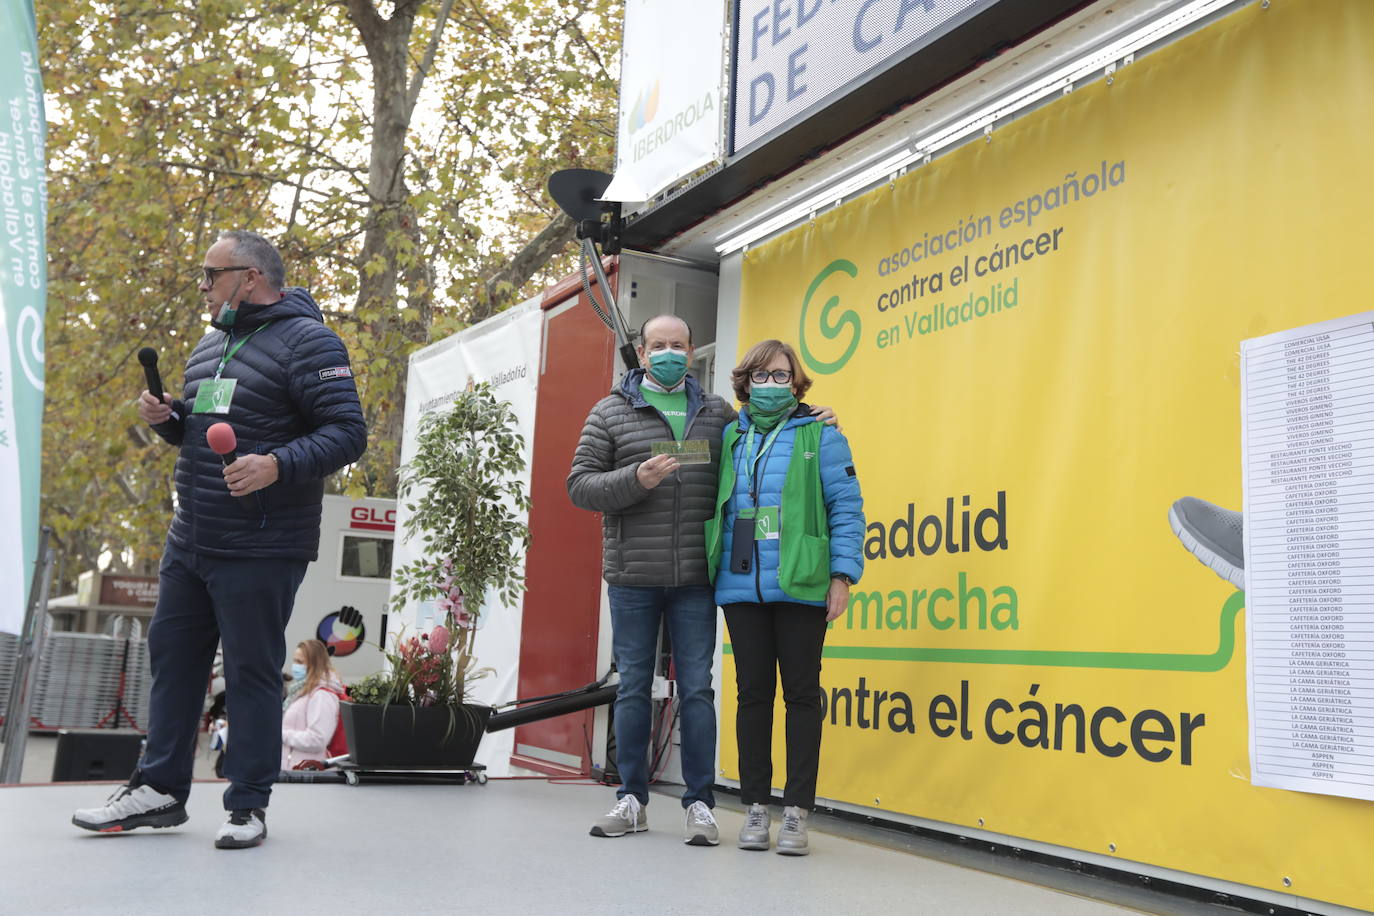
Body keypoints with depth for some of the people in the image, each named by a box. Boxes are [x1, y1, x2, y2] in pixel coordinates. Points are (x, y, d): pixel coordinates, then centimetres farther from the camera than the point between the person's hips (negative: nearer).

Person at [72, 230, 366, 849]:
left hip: (259, 552, -8)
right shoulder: (211, 344, 18)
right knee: (172, 657, 13)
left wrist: (279, 464, -29)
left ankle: (247, 807, 12)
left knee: (252, 675, 0)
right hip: (188, 541, 9)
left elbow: (347, 433, -16)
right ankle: (158, 789, 26)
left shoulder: (305, 341, -9)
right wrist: (167, 418, 7)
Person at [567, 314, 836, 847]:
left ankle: (699, 804, 11)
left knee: (696, 689, 2)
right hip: (632, 578, -1)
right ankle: (631, 801, 19)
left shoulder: (717, 413, 12)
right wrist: (635, 479, -16)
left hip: (695, 579, 1)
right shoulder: (611, 412, 5)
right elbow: (579, 485, 0)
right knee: (633, 687, 7)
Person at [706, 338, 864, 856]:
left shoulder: (820, 436, 4)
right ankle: (755, 807, 17)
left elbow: (846, 508, 0)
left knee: (801, 693, 2)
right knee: (753, 693, 8)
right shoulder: (729, 438, 13)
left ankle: (796, 812, 10)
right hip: (741, 587, 3)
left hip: (801, 586, -3)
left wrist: (842, 575, -8)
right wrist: (709, 568, 6)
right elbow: (714, 507, 15)